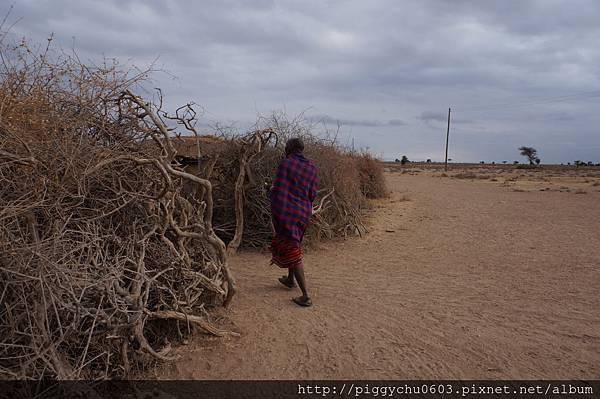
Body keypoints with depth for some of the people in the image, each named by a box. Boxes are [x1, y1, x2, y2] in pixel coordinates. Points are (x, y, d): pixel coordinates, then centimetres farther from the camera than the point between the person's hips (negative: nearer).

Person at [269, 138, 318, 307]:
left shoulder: (285, 164, -10)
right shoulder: (311, 168, 6)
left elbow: (278, 190, -13)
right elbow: (312, 195, 6)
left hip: (286, 212, -6)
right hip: (304, 212, 6)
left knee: (292, 251, -3)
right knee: (293, 244, 28)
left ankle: (306, 296, -5)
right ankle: (290, 279, 44)